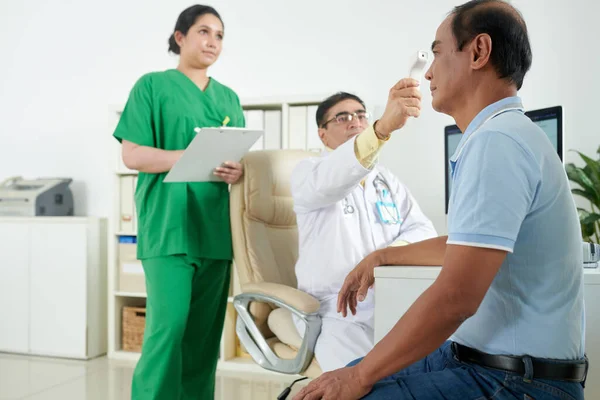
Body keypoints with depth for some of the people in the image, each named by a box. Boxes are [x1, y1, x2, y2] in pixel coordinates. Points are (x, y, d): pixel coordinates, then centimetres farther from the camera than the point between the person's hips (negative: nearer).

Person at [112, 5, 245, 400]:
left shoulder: (229, 97, 19)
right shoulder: (153, 85, 5)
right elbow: (132, 154, -4)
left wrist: (237, 170, -7)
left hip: (215, 224, 5)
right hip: (169, 222, -5)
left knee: (205, 331, 5)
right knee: (169, 325, -13)